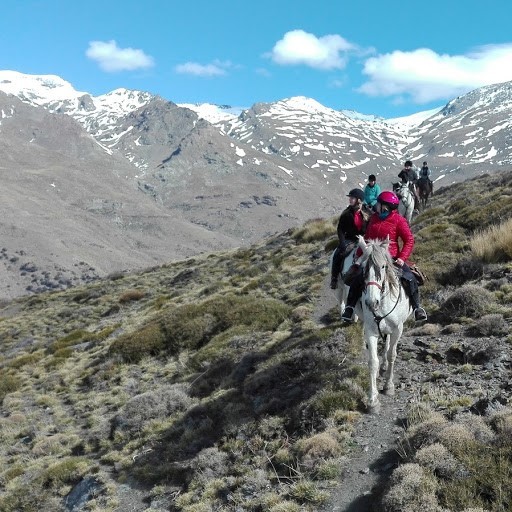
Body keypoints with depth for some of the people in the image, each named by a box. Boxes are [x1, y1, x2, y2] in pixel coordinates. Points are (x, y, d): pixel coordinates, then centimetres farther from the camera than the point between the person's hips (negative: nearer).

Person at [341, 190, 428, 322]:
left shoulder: (398, 220, -5)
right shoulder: (374, 218, 11)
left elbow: (409, 240, -5)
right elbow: (367, 238, 20)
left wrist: (402, 258, -16)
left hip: (392, 258, -3)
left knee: (410, 279, -17)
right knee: (357, 277, -18)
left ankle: (417, 308, 1)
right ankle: (350, 307, -8)